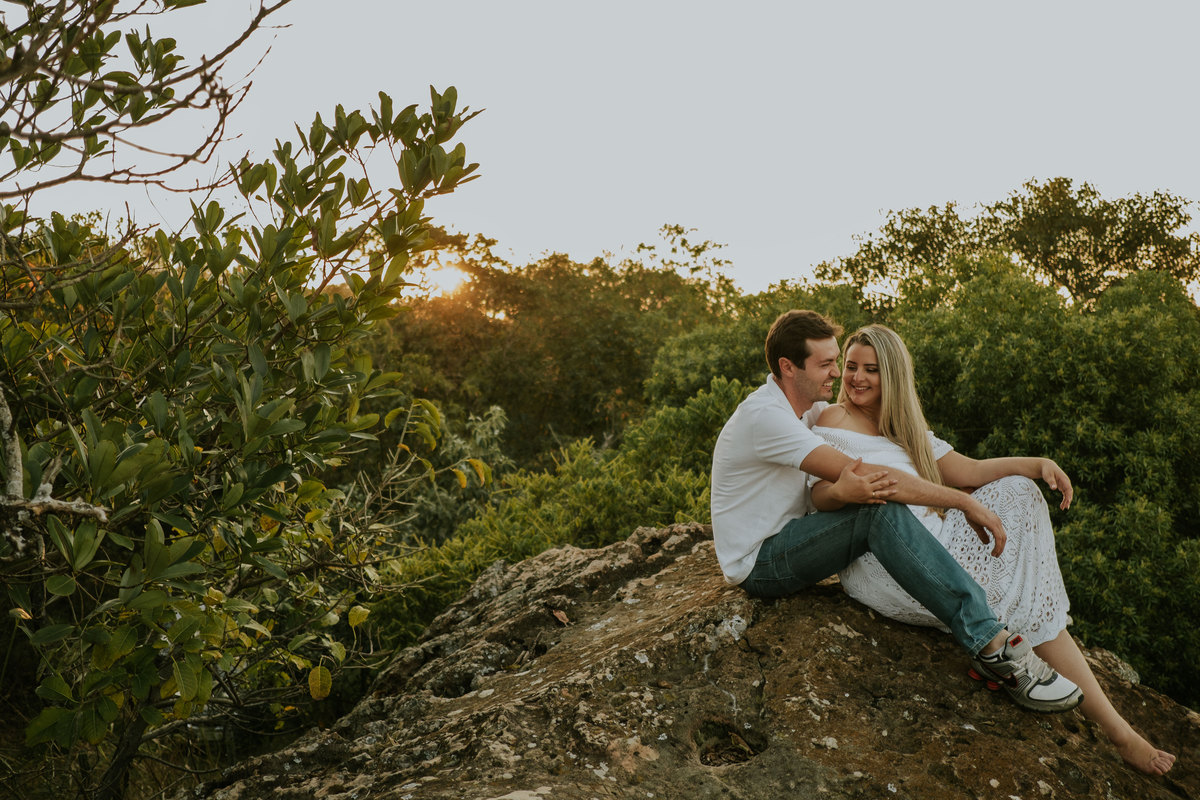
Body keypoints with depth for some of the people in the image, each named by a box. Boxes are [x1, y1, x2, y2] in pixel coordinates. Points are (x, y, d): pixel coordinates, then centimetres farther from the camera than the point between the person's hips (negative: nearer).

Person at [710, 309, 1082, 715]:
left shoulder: (808, 408, 9)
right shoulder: (764, 416, -23)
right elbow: (861, 474, -28)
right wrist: (965, 501, -26)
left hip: (788, 541, 10)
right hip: (758, 563, -10)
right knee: (882, 511, -29)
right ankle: (991, 642, -31)